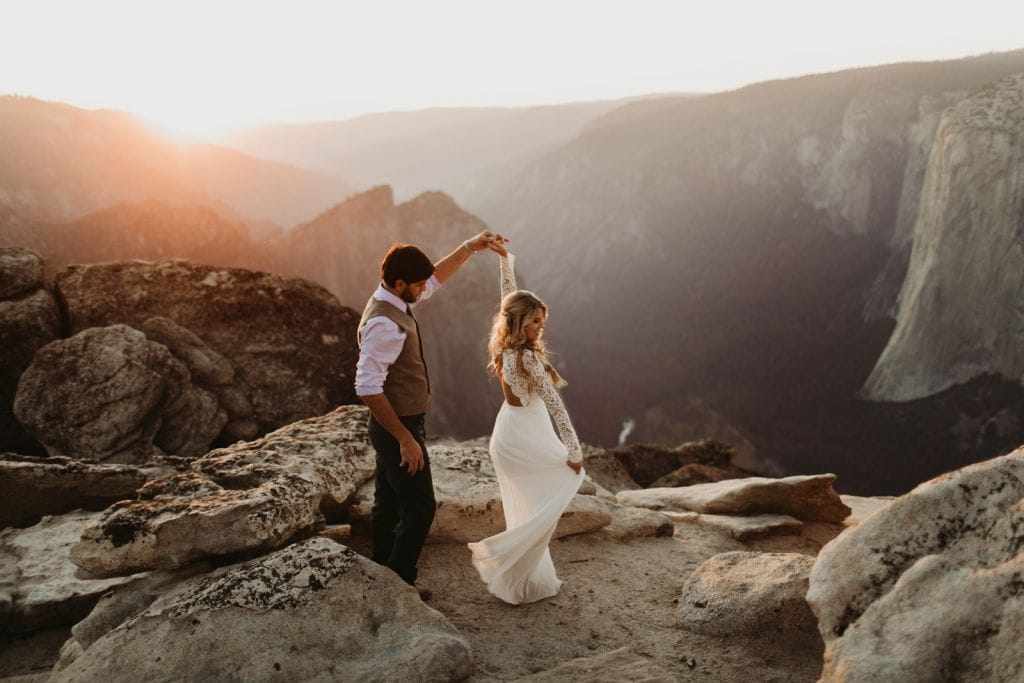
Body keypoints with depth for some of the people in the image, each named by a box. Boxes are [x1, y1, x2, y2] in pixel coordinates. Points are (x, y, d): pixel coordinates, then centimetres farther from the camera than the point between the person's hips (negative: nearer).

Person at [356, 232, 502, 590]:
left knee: (388, 504, 18)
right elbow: (367, 388, -30)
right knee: (419, 508, -1)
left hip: (397, 426, 10)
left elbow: (436, 278, 22)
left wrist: (469, 247, 17)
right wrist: (406, 439, -27)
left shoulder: (394, 301, 4)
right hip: (398, 428, -10)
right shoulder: (384, 324, -26)